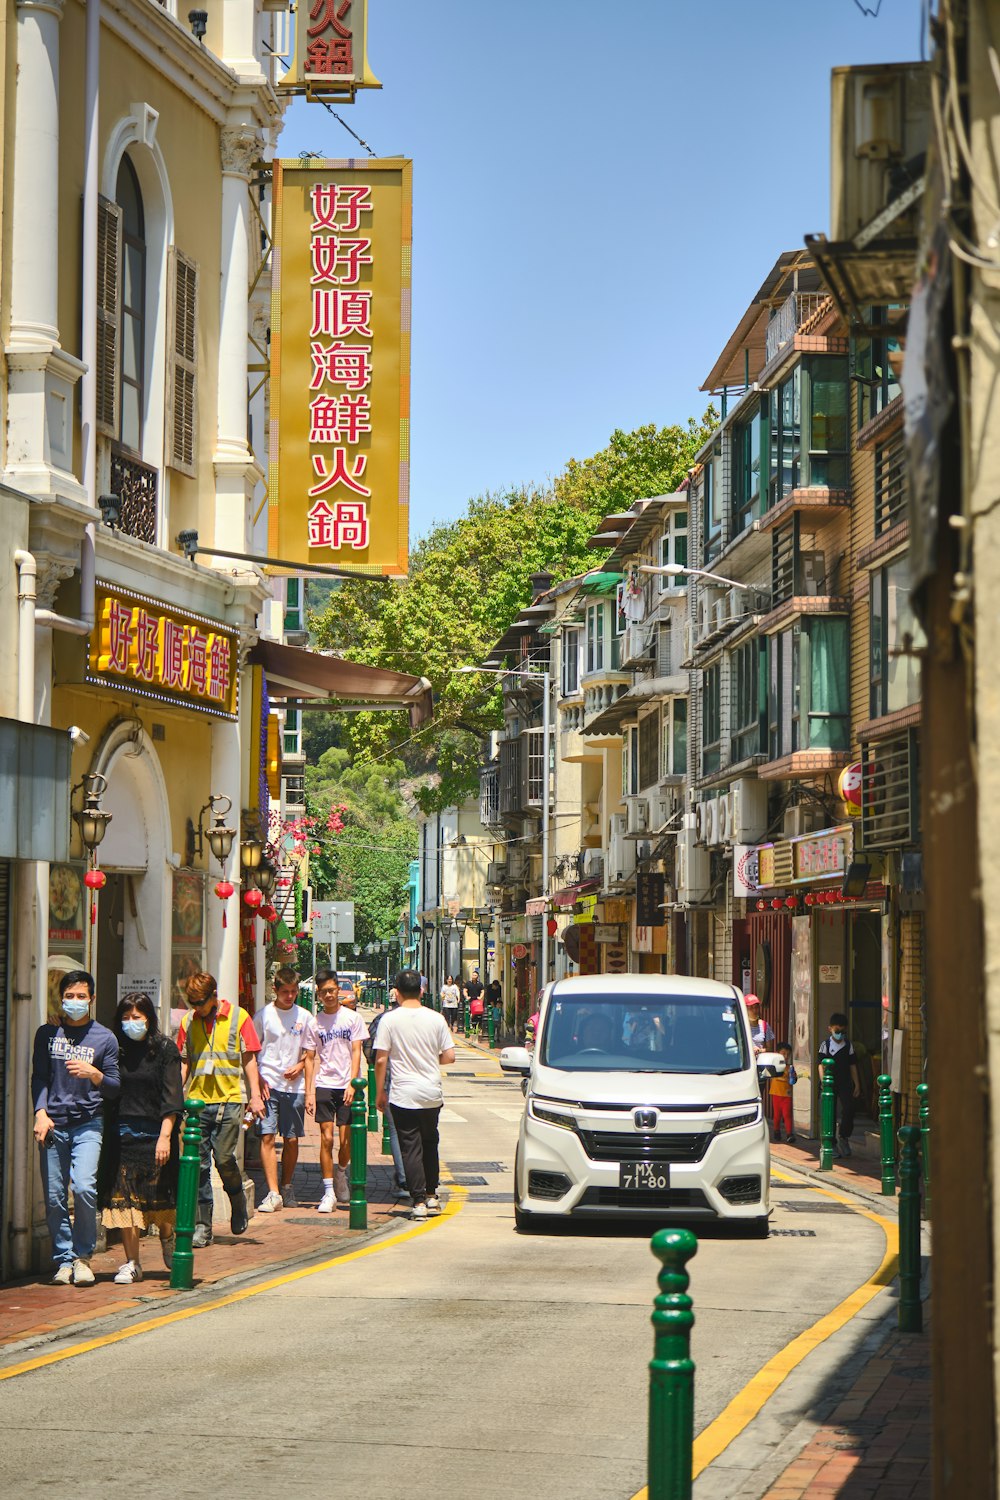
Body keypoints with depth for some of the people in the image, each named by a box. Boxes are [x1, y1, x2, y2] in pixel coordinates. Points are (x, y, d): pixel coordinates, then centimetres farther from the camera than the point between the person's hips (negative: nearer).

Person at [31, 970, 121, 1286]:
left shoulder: (104, 1038, 7)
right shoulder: (47, 1034, 11)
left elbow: (115, 1089, 7)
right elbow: (39, 1078, 9)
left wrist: (94, 1074, -13)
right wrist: (41, 1113, -6)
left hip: (88, 1123, -2)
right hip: (54, 1124, 2)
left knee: (84, 1187, -17)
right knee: (54, 1195, -1)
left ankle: (83, 1256, -2)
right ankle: (63, 1260, 10)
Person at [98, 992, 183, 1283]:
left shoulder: (164, 1049, -1)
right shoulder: (116, 1050, 8)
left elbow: (171, 1098, -5)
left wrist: (165, 1136, -13)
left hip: (154, 1132, -2)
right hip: (121, 1134, 3)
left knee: (160, 1197, 4)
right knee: (124, 1198, -2)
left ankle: (167, 1238, 34)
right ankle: (131, 1263, 4)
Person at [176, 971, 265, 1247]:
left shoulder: (238, 1017, 2)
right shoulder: (188, 1021, 10)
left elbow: (249, 1058, 3)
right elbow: (184, 1062, 15)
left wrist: (255, 1096, -3)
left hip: (228, 1099, -3)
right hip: (197, 1100, 3)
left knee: (224, 1157, -10)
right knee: (198, 1164, 0)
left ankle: (239, 1205, 19)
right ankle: (202, 1226, 4)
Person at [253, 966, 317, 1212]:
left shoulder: (305, 1017, 7)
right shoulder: (263, 1015, 3)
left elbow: (310, 1054, 13)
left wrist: (300, 1066, -4)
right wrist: (259, 1081, -6)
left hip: (294, 1087, 2)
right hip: (268, 1085, -2)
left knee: (291, 1140, 6)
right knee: (267, 1136, -10)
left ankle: (286, 1187, 22)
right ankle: (273, 1193, -14)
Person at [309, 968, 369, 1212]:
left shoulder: (352, 1018, 3)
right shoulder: (315, 1021, 5)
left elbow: (356, 1052, 1)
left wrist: (351, 1084, -11)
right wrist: (309, 1091, -3)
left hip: (347, 1085, 0)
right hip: (324, 1085, 0)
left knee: (346, 1140, -2)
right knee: (326, 1138, -7)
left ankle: (341, 1173, 29)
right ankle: (329, 1192, -4)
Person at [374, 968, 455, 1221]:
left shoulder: (390, 1020, -8)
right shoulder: (435, 1019, -1)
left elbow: (381, 1060, -9)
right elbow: (449, 1056, 1)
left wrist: (380, 1092, 1)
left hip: (403, 1095, -3)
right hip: (432, 1094, 3)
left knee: (411, 1148, 1)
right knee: (430, 1143, 20)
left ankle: (419, 1201, -4)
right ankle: (431, 1195, 23)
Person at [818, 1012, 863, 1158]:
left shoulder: (848, 1045, 9)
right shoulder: (825, 1044, 0)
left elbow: (852, 1066, 12)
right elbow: (821, 1065, -5)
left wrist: (857, 1085, 8)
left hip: (845, 1083, 2)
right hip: (830, 1083, -2)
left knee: (849, 1109, -16)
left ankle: (843, 1136, 4)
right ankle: (832, 1144, 8)